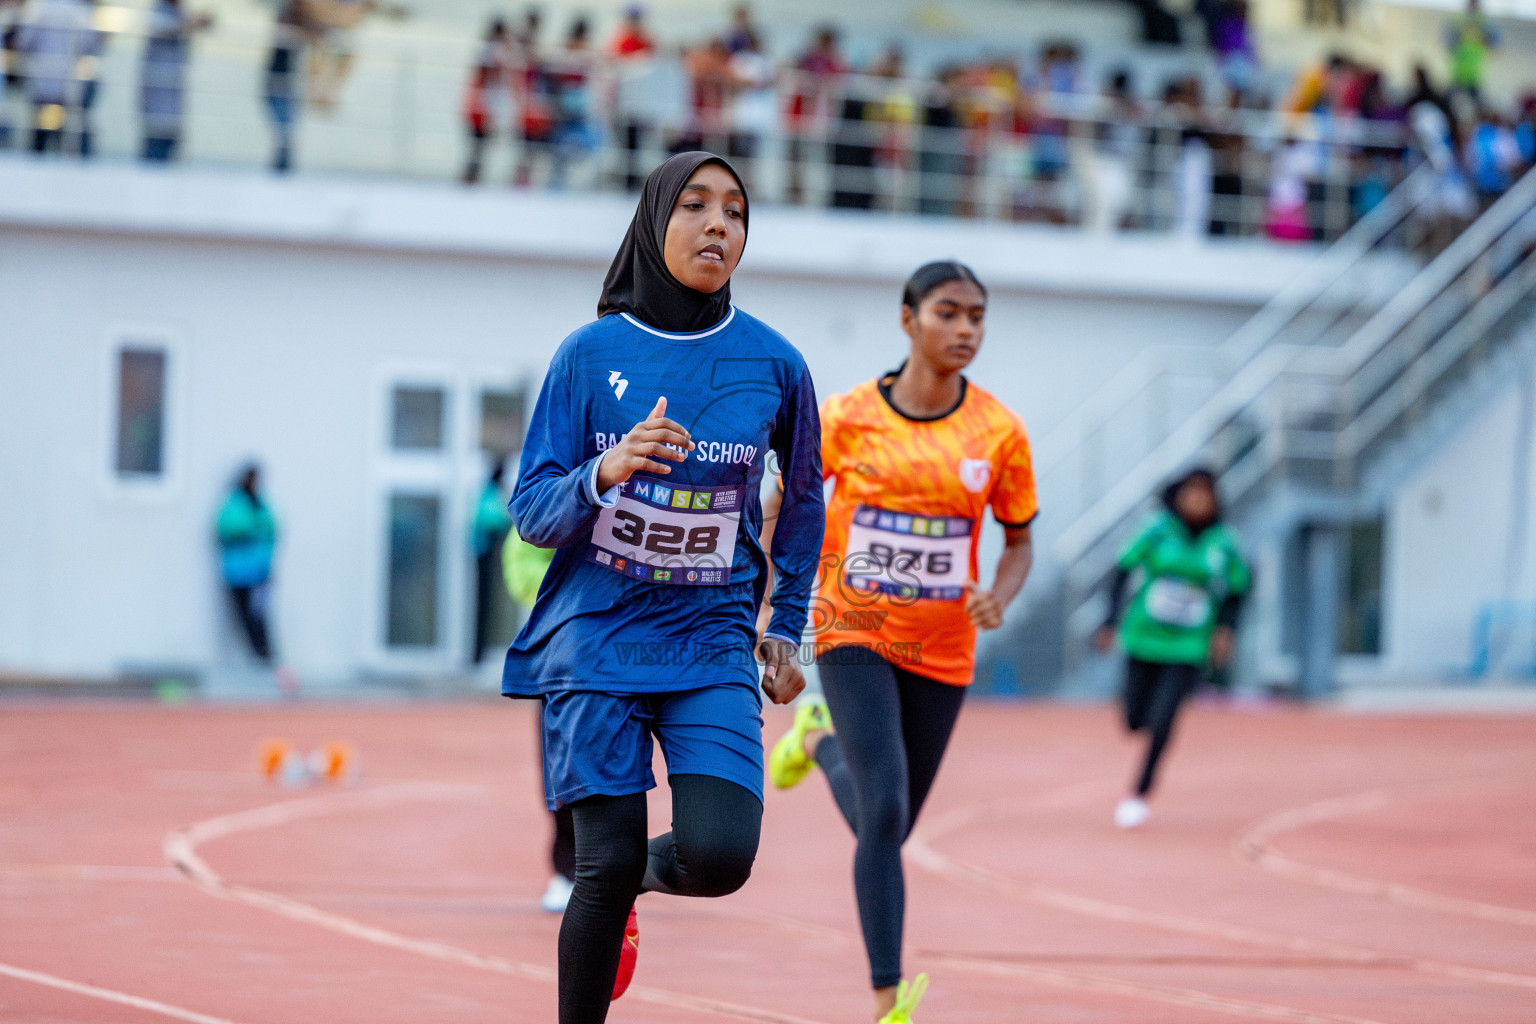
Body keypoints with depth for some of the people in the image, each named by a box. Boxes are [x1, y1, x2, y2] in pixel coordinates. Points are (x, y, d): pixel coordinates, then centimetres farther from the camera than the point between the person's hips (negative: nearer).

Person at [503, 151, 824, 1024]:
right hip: (597, 638, -1)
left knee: (719, 855, -17)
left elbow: (804, 496, 18)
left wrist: (786, 628, 17)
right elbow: (532, 512, -4)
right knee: (606, 865, -6)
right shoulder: (590, 353, -2)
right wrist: (604, 474, -23)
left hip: (712, 644, 1)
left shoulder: (774, 364, 1)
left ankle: (647, 873, 19)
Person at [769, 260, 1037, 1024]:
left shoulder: (999, 433, -5)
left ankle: (821, 740, 46)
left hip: (941, 650, 3)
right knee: (883, 812, -20)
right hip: (854, 634, -3)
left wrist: (999, 595, -15)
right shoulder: (845, 418, -8)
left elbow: (1019, 541, 6)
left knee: (891, 828, 13)